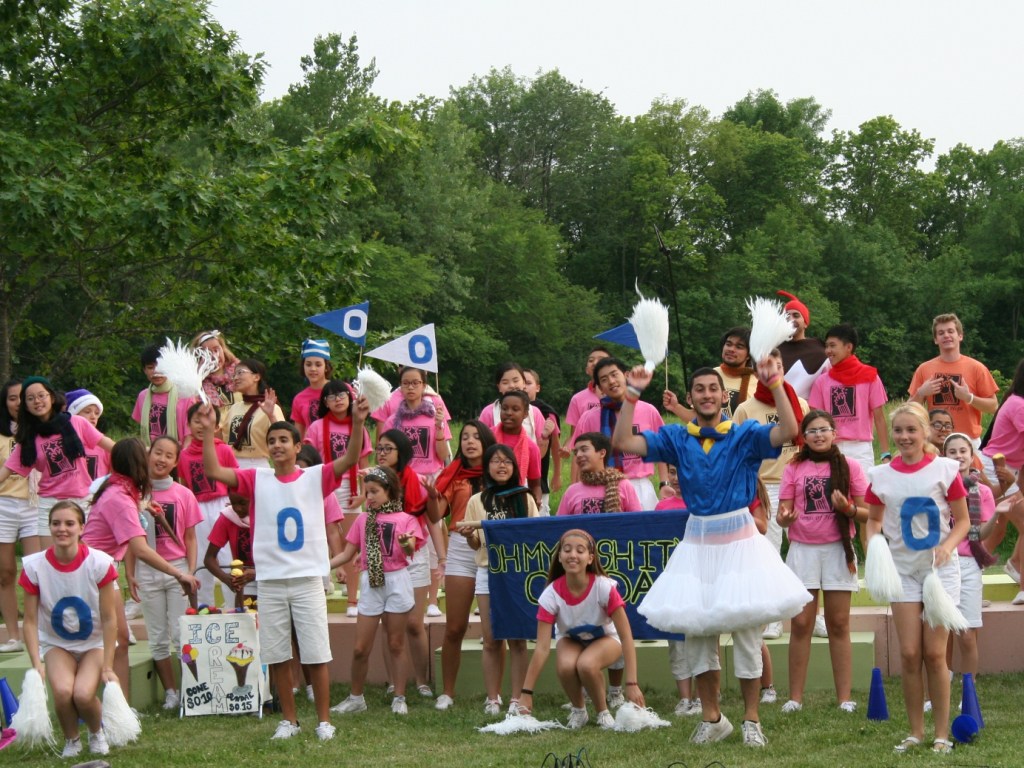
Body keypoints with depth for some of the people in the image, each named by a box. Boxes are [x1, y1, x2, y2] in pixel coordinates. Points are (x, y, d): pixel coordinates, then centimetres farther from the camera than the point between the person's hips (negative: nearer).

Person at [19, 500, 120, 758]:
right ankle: (72, 739, 4)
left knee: (83, 694, -27)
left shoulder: (100, 563, -17)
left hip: (94, 643, -1)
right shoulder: (34, 566, -14)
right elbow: (31, 620, -10)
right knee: (62, 691, -28)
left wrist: (107, 667, -14)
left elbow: (109, 618, -12)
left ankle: (97, 732, 9)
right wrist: (37, 665, -20)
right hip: (56, 643, 1)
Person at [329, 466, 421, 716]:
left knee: (396, 644, 3)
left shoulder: (405, 519, 1)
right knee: (360, 648, 2)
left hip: (397, 582, -3)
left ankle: (399, 699, 10)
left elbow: (411, 550, -14)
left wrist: (406, 544, -38)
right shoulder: (363, 520, 11)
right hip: (370, 584, 3)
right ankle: (356, 698, 15)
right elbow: (346, 554, 12)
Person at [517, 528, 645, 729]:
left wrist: (632, 683, -33)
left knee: (586, 665, -35)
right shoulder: (551, 595, -26)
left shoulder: (604, 588, -30)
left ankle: (603, 712, -6)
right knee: (566, 666, -33)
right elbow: (542, 647, -25)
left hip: (605, 637, -1)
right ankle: (578, 709, -1)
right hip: (570, 639, 2)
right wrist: (526, 693, -28)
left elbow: (626, 636, -26)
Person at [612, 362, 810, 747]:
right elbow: (622, 442, -3)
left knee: (746, 632, 2)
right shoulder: (676, 438, 3)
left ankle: (751, 721, 13)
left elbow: (789, 431, -20)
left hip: (739, 539, -3)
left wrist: (775, 383, -24)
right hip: (696, 542, 3)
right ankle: (712, 719, 21)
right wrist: (632, 395, -9)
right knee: (697, 633, 7)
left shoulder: (745, 435, -4)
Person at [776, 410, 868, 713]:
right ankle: (795, 697, 1)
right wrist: (786, 518, -19)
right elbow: (781, 515, 4)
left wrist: (848, 509, -17)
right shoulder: (794, 468, 7)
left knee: (838, 624, 2)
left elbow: (868, 513, 3)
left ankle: (845, 697, 4)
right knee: (801, 623, -2)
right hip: (802, 549, 1)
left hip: (838, 549, -1)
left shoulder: (849, 466, 3)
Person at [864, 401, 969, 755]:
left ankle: (942, 734, 7)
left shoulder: (944, 469, -6)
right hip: (903, 569, 2)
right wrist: (872, 541, -6)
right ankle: (915, 732, 11)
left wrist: (947, 546, -18)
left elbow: (962, 520, -1)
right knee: (909, 654, 0)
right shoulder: (881, 475, 2)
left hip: (941, 568, -2)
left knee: (934, 653, -3)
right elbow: (874, 519, 15)